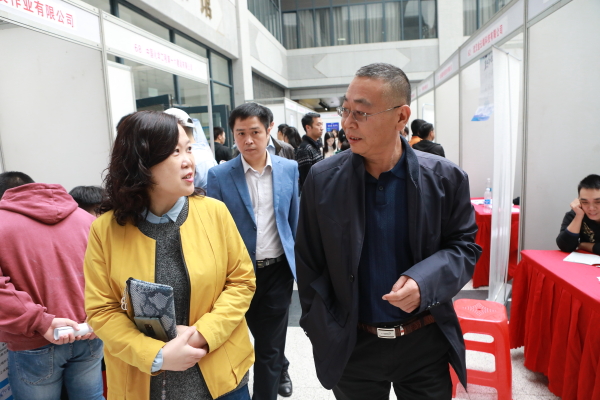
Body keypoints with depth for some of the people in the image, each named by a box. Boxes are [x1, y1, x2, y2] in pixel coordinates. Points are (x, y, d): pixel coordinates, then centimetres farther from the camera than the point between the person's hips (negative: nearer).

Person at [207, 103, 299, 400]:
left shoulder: (289, 168, -1)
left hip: (278, 269, 1)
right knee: (266, 339, 21)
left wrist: (299, 262, 9)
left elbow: (294, 220, 6)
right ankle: (281, 370, 51)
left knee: (269, 345, 10)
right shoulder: (219, 176, -8)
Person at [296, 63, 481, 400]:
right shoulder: (323, 179, -9)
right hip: (352, 346, 0)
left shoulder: (446, 178, -10)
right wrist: (321, 331, -1)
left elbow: (465, 246, 0)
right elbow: (309, 263, -2)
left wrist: (425, 280, -20)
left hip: (426, 345, 1)